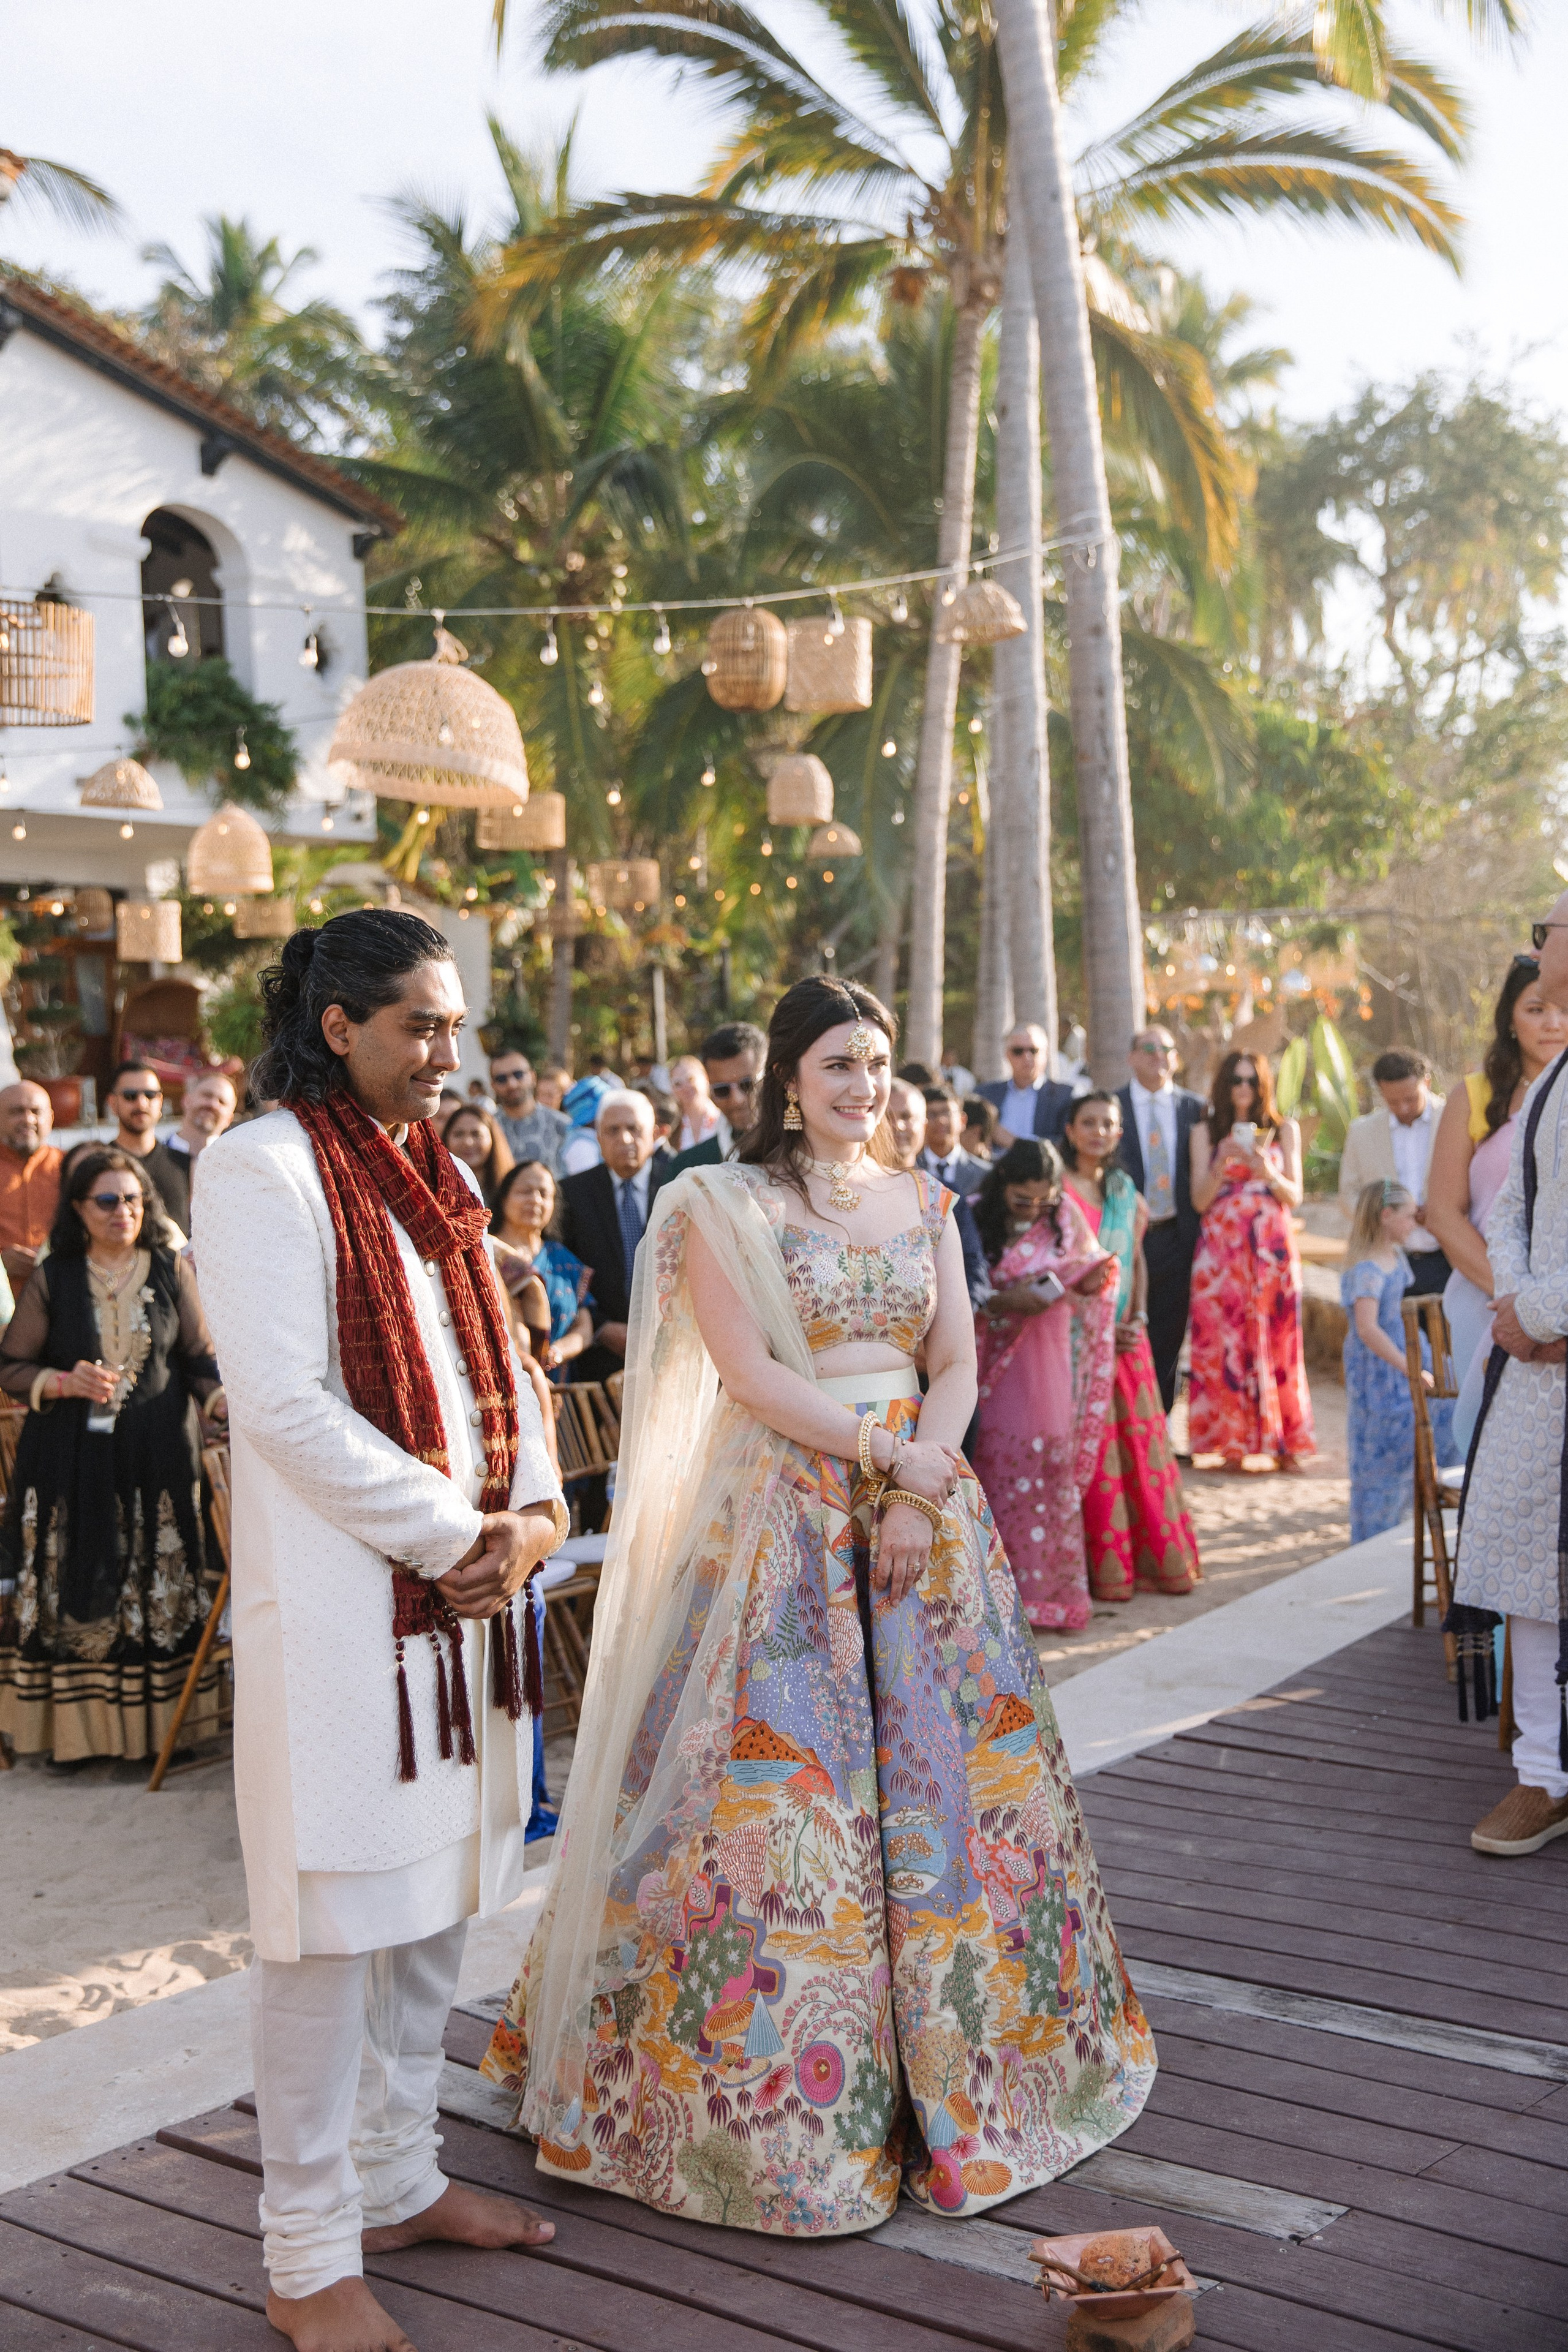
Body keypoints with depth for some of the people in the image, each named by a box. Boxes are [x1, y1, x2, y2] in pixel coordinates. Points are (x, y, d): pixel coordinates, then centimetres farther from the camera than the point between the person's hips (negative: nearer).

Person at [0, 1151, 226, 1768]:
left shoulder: (173, 1272, 4)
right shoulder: (52, 1279, 2)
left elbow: (201, 1360, 6)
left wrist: (228, 1402, -13)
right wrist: (66, 1383, -14)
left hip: (157, 1461, 1)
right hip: (71, 1464, 0)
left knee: (159, 1591, 3)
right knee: (75, 1591, 1)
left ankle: (158, 1725, 12)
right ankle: (73, 1729, 11)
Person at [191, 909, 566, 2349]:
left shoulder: (438, 1175, 15)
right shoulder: (263, 1167, -11)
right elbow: (286, 1403, -17)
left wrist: (534, 1511, -3)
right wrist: (456, 1535, -14)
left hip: (469, 1593, 8)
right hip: (337, 1597, -8)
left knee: (438, 1896, 15)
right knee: (332, 1918, 0)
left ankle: (400, 2177, 31)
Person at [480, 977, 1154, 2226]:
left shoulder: (924, 1200, 11)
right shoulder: (727, 1205, -3)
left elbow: (958, 1363, 7)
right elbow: (747, 1373, -11)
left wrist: (920, 1491, -7)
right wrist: (883, 1449, -15)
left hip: (925, 1502, 5)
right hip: (783, 1510, -5)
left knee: (951, 1765, 9)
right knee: (780, 1776, -3)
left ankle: (956, 2060, 26)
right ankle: (777, 2081, 13)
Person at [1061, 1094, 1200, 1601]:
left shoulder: (1126, 1192, 13)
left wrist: (1138, 1317, 1)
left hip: (1127, 1339, 5)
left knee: (1141, 1441, 6)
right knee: (1090, 1450, -3)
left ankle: (1159, 1559, 16)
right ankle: (1105, 1569, 5)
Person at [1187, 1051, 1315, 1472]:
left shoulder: (1284, 1130, 11)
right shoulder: (1206, 1134, 10)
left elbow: (1295, 1197, 6)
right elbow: (1200, 1200, 4)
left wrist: (1267, 1172, -13)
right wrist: (1222, 1165, -13)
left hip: (1273, 1246, 0)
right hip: (1221, 1246, 0)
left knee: (1277, 1339, -2)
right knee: (1224, 1342, -4)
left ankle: (1283, 1443, 2)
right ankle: (1232, 1443, 0)